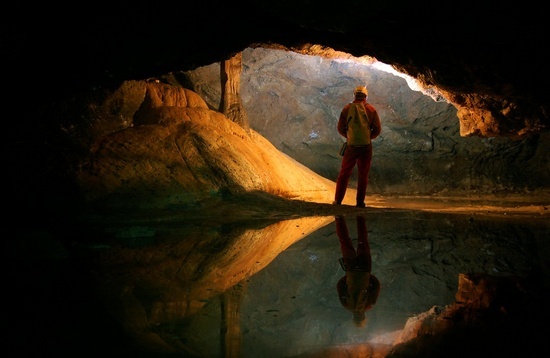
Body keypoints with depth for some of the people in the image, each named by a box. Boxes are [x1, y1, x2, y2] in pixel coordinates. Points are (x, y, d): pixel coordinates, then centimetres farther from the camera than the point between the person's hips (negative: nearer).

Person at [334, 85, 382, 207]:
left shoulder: (347, 109, -2)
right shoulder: (371, 109, -1)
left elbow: (341, 129, 2)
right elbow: (377, 129, 0)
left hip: (351, 146, 0)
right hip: (366, 146, 0)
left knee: (344, 173, 10)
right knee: (363, 175, 9)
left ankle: (338, 200, 10)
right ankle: (360, 202, 10)